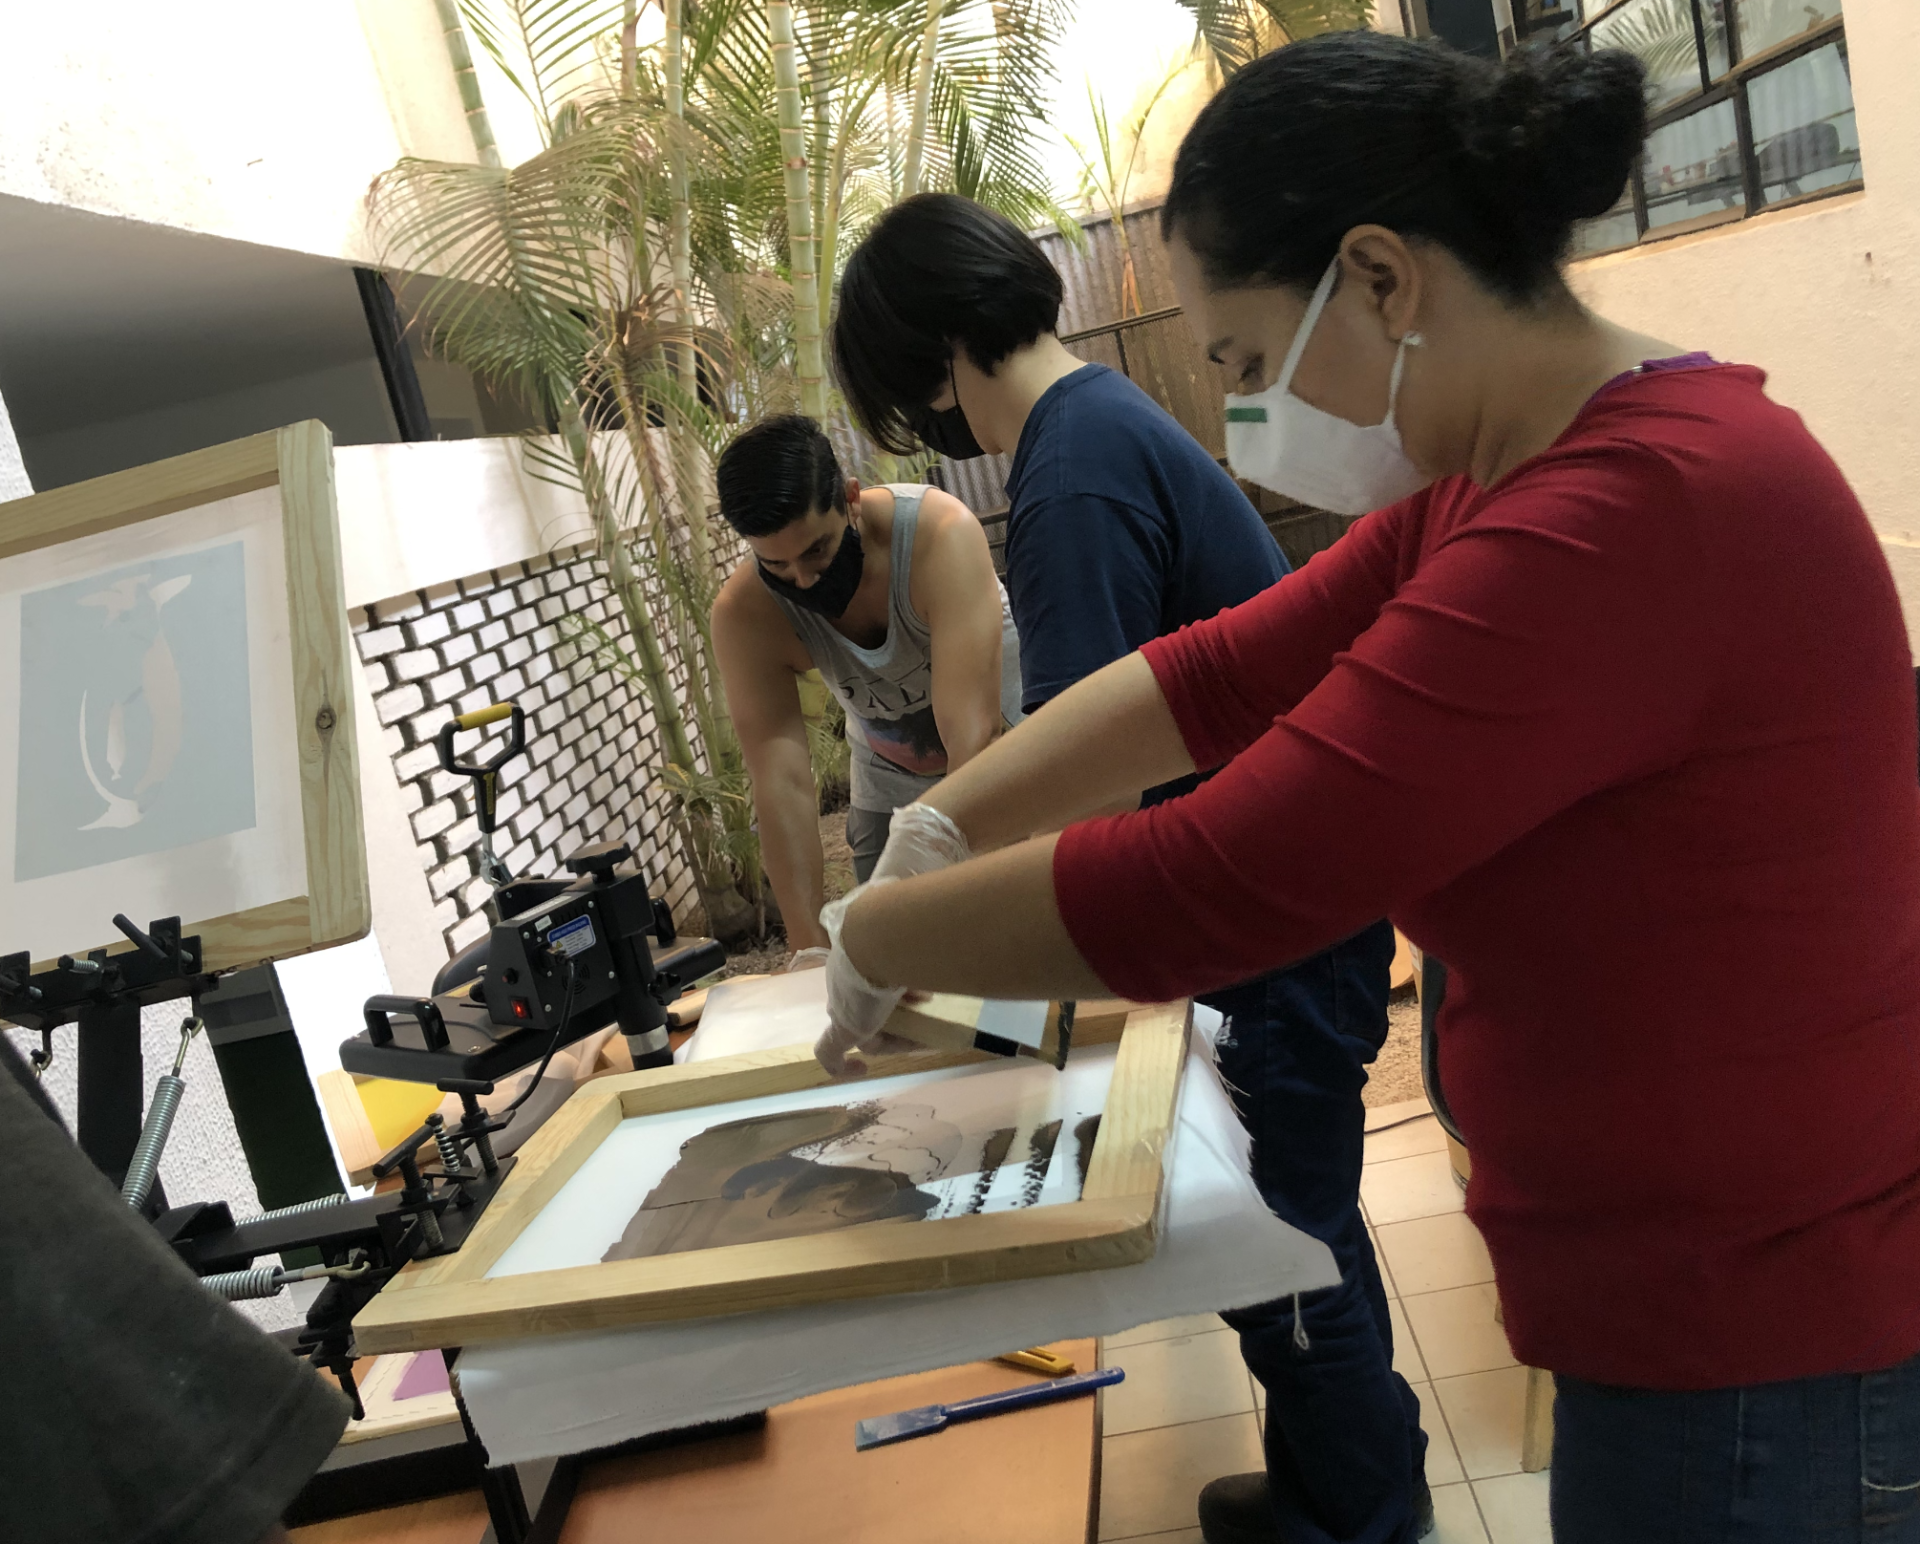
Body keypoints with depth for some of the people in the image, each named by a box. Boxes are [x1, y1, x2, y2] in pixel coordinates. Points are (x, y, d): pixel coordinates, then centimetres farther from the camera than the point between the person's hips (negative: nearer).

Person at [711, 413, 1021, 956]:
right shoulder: (744, 613, -25)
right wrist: (810, 953, -34)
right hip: (891, 785, 3)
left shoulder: (940, 533, -36)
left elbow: (974, 739, -41)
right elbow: (783, 782, -28)